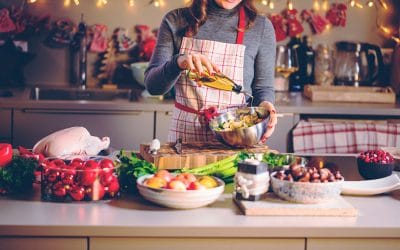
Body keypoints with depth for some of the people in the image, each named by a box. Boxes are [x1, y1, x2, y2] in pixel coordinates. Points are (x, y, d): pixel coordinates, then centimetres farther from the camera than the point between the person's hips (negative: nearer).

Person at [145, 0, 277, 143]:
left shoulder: (261, 26, 3)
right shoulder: (175, 20, 4)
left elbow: (263, 87, 7)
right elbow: (152, 84, -2)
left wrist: (264, 104, -16)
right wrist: (178, 63, -22)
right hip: (185, 133, 1)